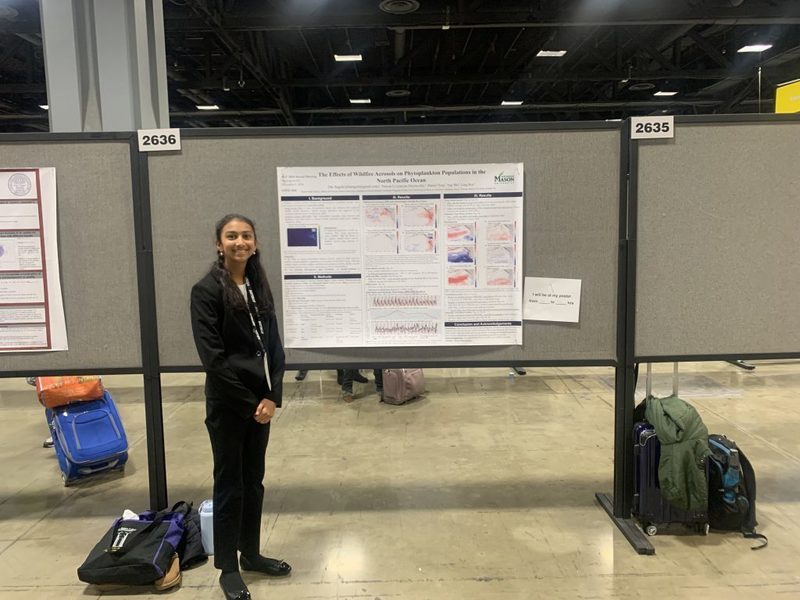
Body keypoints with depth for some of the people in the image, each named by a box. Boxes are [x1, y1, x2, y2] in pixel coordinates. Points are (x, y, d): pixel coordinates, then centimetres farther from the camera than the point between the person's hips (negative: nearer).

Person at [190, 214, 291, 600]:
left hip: (261, 401, 5)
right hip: (227, 404, -5)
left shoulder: (260, 287, 7)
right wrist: (249, 402, -13)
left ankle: (251, 553, 32)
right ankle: (228, 567, 22)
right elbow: (212, 357, -15)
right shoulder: (206, 290, -10)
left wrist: (272, 396, -6)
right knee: (229, 483, 6)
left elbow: (274, 346, 6)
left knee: (254, 480, 16)